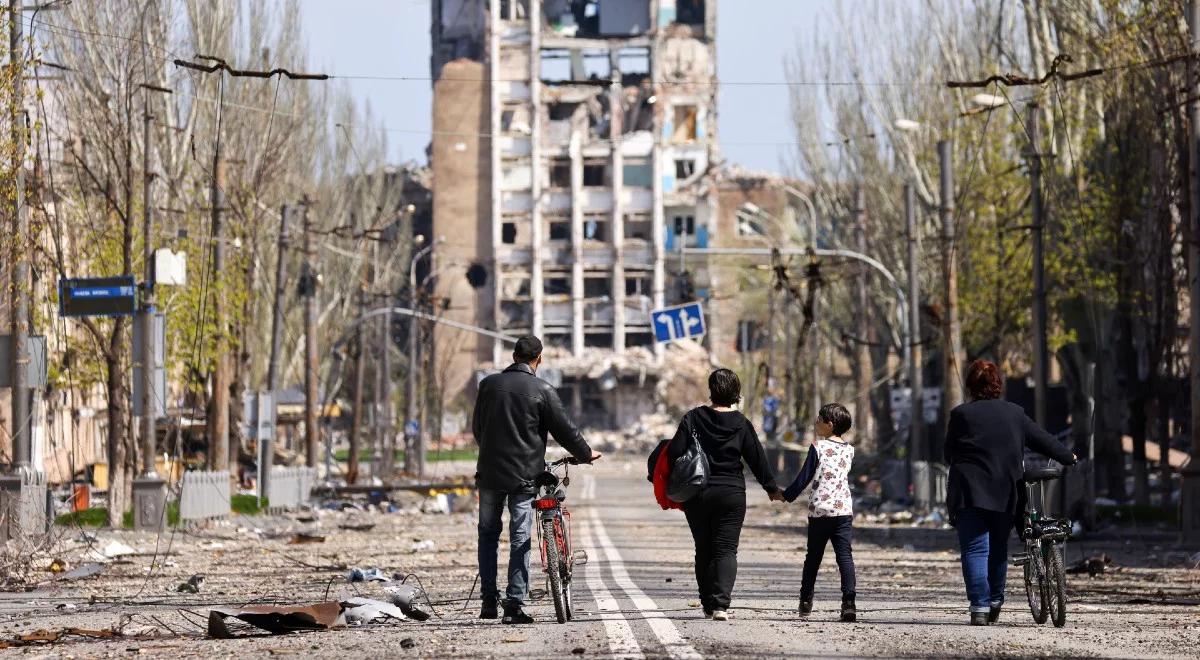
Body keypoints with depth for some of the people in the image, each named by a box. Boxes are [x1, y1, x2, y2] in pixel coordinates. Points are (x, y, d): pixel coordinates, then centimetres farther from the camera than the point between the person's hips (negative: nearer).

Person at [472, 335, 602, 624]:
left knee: (488, 534, 14)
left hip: (490, 472, 3)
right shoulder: (542, 391, -6)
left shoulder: (489, 384, 3)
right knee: (520, 540, 0)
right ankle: (514, 605, -5)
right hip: (524, 475, -2)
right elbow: (564, 429, -2)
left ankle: (489, 600, 12)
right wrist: (585, 454, 16)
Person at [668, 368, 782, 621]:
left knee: (703, 550, 14)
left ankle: (708, 604, 16)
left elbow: (674, 453, -8)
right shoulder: (741, 424, -4)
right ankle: (720, 604, -17)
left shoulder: (693, 418, -4)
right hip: (731, 494, -1)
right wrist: (772, 489, 12)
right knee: (726, 550, -1)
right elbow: (757, 459, 0)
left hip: (696, 494, 1)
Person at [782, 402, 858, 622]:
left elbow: (804, 477, -3)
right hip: (844, 509, 2)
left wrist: (787, 495, 9)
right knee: (845, 556, -5)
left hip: (819, 510, -2)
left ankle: (805, 601, 16)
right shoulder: (849, 450, 8)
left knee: (813, 557, 11)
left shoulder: (818, 447, -5)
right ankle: (848, 602, -18)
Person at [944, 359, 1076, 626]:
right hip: (1006, 494, 3)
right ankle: (995, 602, 24)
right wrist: (1068, 457, 31)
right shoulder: (1014, 413, 8)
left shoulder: (961, 414, -2)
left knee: (975, 549, -5)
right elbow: (1042, 439, 16)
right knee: (998, 548, 18)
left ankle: (979, 607, -16)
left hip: (970, 493, -3)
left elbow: (949, 454, 2)